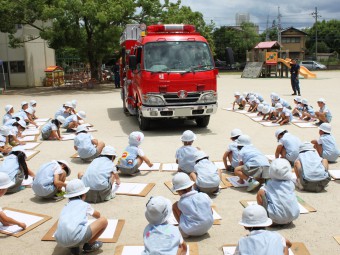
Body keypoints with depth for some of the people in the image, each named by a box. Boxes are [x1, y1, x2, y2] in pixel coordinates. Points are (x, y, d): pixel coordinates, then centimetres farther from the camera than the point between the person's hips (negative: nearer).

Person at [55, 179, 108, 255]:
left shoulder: (66, 207, 30)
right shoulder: (85, 205, 20)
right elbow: (97, 215, 43)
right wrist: (99, 218, 69)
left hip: (60, 241, 5)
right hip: (77, 238, -5)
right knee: (103, 220, 10)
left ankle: (73, 247, 18)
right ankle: (89, 245, 17)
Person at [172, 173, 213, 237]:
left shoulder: (181, 202, -16)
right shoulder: (204, 196, -8)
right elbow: (211, 212, 5)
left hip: (191, 232, -4)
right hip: (207, 228, 4)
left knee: (174, 206, 4)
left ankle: (184, 231, 5)